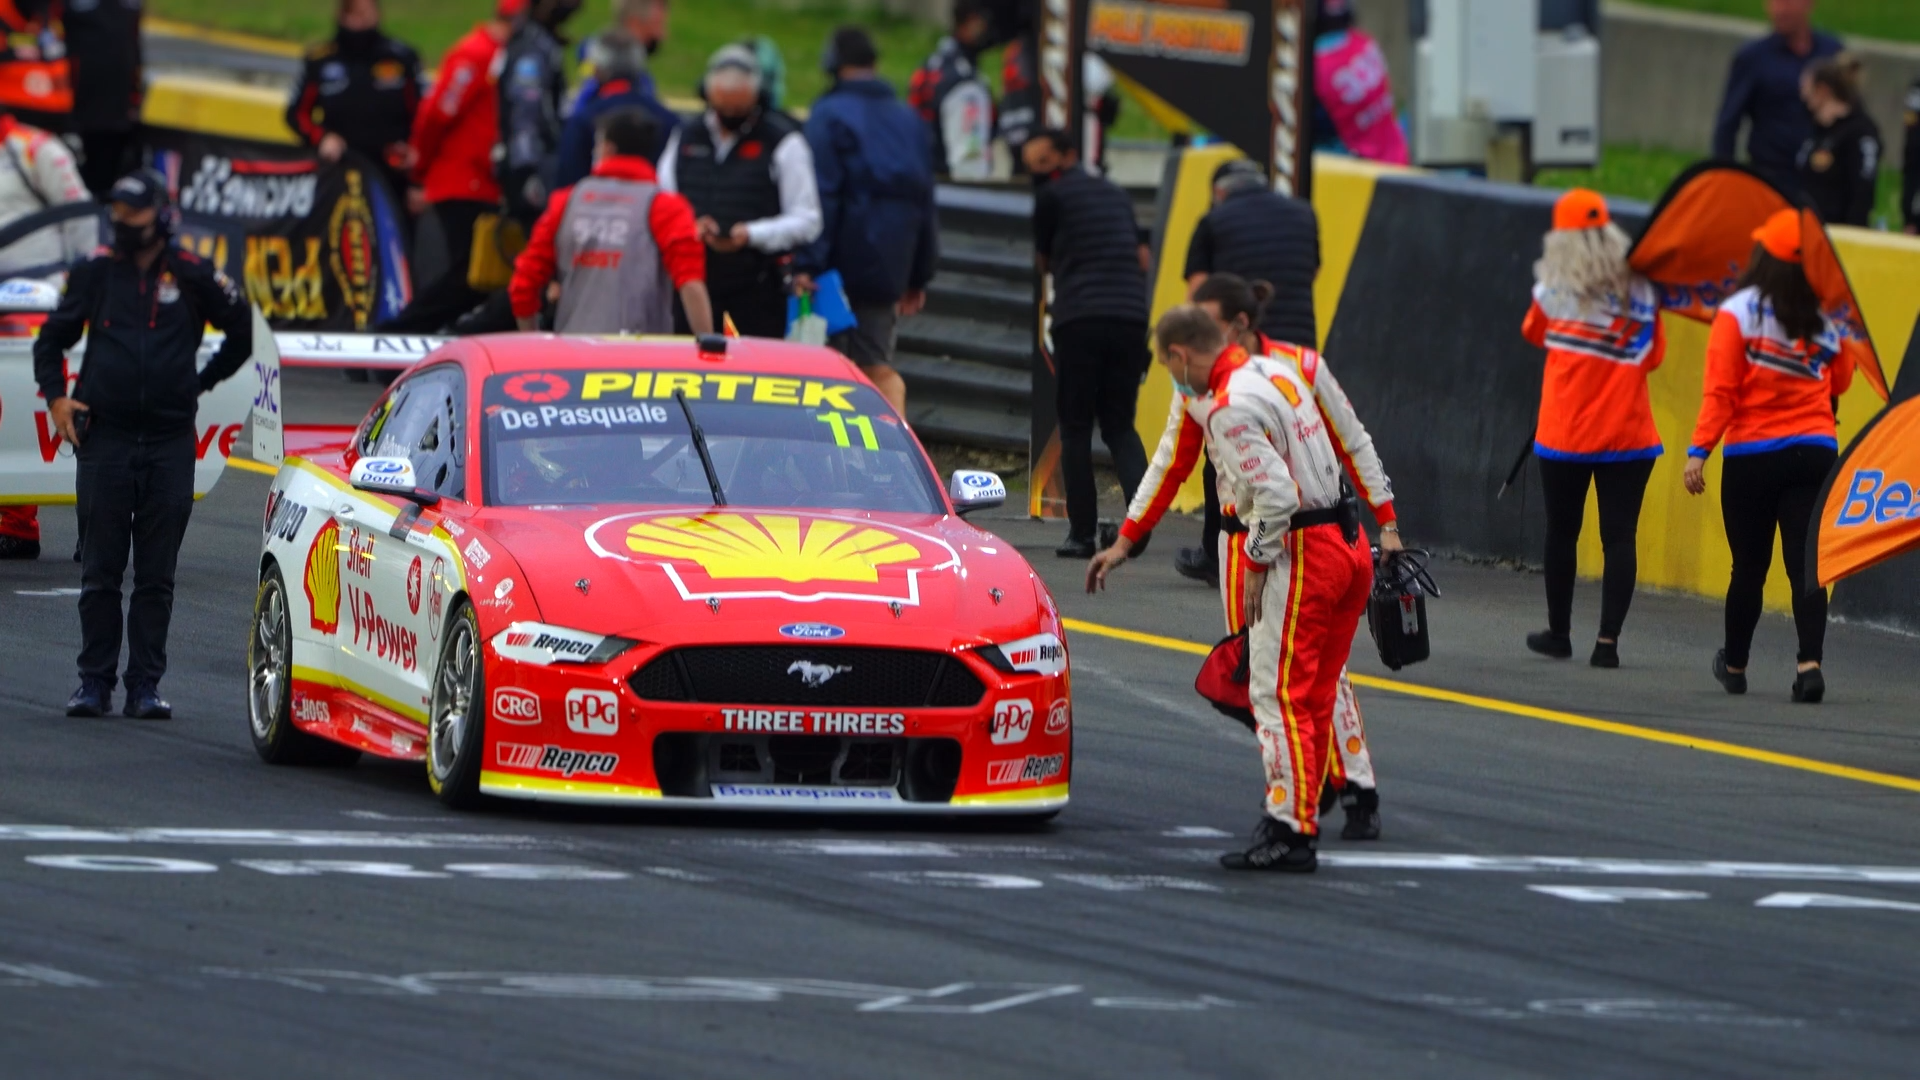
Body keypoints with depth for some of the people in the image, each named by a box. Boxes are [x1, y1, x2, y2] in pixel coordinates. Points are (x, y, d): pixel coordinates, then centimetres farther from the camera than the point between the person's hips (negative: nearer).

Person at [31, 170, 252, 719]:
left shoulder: (191, 276, 2)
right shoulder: (96, 273, 7)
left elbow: (242, 333, 13)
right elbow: (52, 339, 17)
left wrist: (199, 384, 11)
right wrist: (56, 397, 4)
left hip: (169, 443, -1)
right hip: (104, 440, 1)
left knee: (157, 576, 1)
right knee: (100, 571, 0)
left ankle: (146, 684, 4)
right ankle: (94, 681, 5)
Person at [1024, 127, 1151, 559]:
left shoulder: (1053, 195, 3)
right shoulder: (1117, 195, 21)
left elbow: (1043, 261, 13)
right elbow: (1143, 259, 22)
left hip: (1079, 320, -5)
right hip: (1130, 317, 5)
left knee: (1076, 428, 2)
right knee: (1120, 425, 10)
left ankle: (1082, 532, -2)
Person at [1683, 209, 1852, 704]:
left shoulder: (1738, 313, -8)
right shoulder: (1827, 319, 3)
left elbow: (1721, 390, -13)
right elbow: (1840, 382, 14)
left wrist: (1699, 450, -12)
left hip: (1752, 455, -2)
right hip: (1815, 452, 2)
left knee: (1749, 565, 10)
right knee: (1806, 564, -1)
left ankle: (1734, 665, 26)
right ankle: (1810, 661, -16)